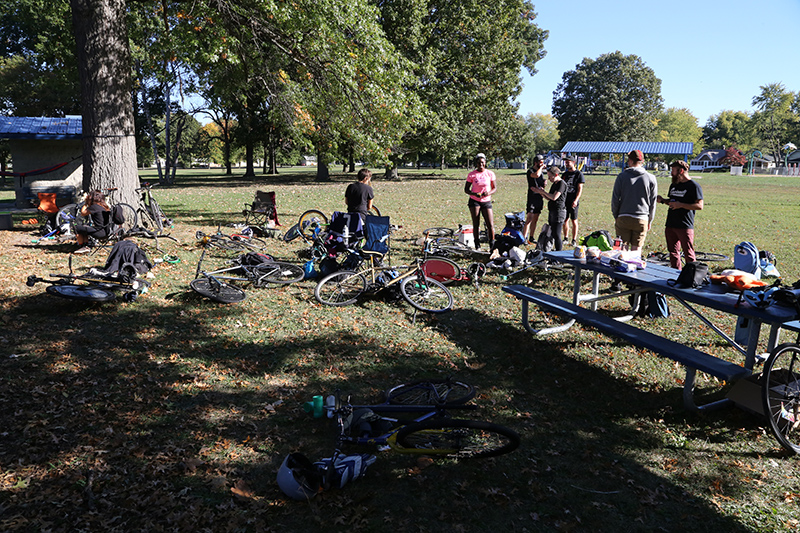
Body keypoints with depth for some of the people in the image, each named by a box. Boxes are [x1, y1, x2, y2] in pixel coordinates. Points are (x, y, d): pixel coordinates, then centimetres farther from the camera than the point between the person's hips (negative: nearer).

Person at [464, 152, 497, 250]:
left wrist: (489, 193, -16)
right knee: (476, 224, -2)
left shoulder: (490, 174, 2)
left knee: (490, 225, -6)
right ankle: (477, 246, 6)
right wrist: (474, 194, -19)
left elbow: (495, 188, 6)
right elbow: (466, 189, 1)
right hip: (474, 201, -1)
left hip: (486, 201, 1)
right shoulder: (471, 175, -2)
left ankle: (492, 245, 10)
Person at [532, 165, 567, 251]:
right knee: (552, 233, 13)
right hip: (552, 212, 10)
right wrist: (542, 193, 6)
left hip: (559, 211, -10)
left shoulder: (562, 184, -12)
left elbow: (554, 197, -21)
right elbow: (549, 198, 22)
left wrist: (543, 191, -10)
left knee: (557, 234, -10)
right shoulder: (554, 184, 18)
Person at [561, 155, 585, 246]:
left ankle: (574, 240, 3)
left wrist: (576, 200, -17)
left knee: (574, 221, -1)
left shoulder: (578, 174, -2)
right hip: (564, 200, 6)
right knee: (565, 220, 9)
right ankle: (566, 238, 19)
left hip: (573, 201, -5)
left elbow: (580, 188, -7)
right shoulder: (565, 173, 15)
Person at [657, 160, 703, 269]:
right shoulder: (673, 185, 17)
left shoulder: (693, 186, -7)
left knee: (688, 254, -5)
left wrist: (681, 205, -19)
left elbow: (699, 206, -12)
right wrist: (662, 200, 7)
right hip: (670, 225, 8)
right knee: (673, 252, 12)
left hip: (685, 226, -8)